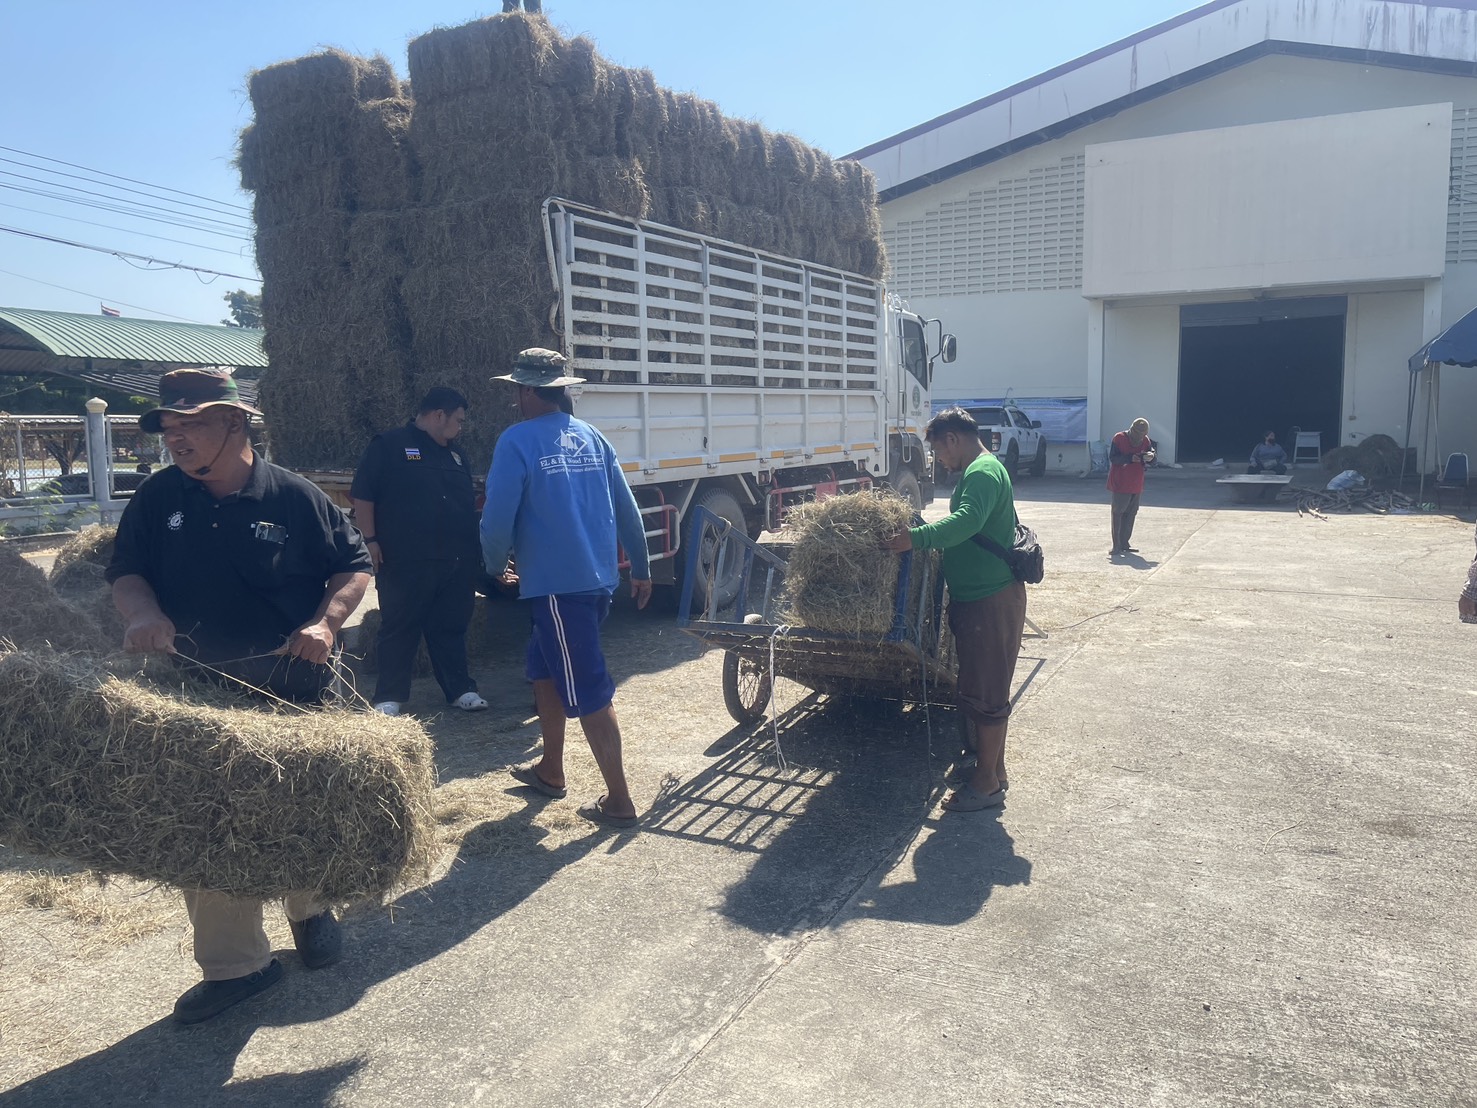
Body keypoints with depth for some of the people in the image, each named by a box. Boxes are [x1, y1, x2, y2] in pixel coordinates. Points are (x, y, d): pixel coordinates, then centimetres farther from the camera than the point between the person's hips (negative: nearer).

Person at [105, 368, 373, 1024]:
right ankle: (233, 965, 20)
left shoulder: (295, 497, -6)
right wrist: (145, 614, -18)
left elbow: (353, 565, 0)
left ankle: (310, 911, 42)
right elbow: (125, 572, 5)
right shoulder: (158, 499, 3)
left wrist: (326, 622, -17)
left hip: (291, 693, -2)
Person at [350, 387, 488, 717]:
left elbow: (469, 504, 25)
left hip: (456, 564, 6)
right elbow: (362, 495, -6)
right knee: (399, 631, 2)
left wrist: (475, 549, 20)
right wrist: (370, 540, -12)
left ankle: (460, 690, 20)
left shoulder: (455, 456, 19)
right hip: (405, 563, -6)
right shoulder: (389, 446, -2)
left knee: (451, 629, 12)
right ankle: (389, 698, 9)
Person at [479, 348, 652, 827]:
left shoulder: (517, 441, -9)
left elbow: (498, 517, -12)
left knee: (588, 692, -2)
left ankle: (619, 802, 5)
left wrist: (496, 567, 7)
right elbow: (627, 508, 11)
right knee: (544, 666, 24)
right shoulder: (591, 437, 10)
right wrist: (640, 569, 20)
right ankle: (550, 771, 35)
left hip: (555, 585, -7)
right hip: (599, 579, 7)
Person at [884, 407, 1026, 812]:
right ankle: (994, 769, 27)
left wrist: (918, 538, -35)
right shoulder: (978, 471, 17)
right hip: (977, 596, 11)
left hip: (990, 600, -11)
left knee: (984, 692, -2)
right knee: (985, 689, 16)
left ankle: (987, 783, 8)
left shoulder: (983, 472, -17)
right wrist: (928, 538, 21)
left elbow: (968, 521, -34)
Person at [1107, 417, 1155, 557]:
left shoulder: (1146, 441, 6)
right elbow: (1112, 457, -16)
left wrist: (1150, 457, -19)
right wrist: (1130, 458, -28)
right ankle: (1116, 546, -5)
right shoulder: (1119, 438, -8)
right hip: (1120, 484, -6)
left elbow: (1152, 462, 5)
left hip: (1136, 485, 6)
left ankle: (1124, 544, 18)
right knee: (1118, 513, -6)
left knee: (1131, 514, 10)